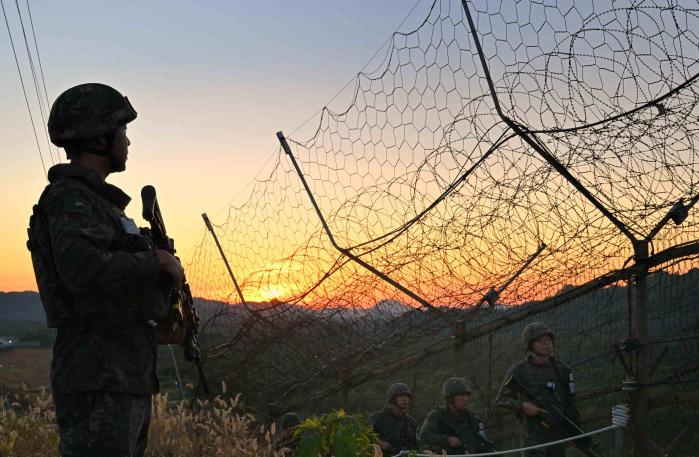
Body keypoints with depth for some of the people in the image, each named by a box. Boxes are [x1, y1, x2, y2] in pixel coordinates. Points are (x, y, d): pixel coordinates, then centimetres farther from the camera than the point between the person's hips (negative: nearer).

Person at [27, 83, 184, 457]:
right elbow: (81, 269, -30)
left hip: (126, 378, 10)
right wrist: (158, 260, -16)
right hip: (97, 381, -10)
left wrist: (156, 333, 20)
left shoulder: (96, 201, 19)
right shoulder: (70, 199, -10)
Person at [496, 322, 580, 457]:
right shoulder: (519, 370, -3)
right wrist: (522, 406, -18)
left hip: (559, 429, 4)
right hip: (534, 434, -4)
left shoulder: (562, 369, 7)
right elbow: (502, 399, -1)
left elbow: (570, 403, 12)